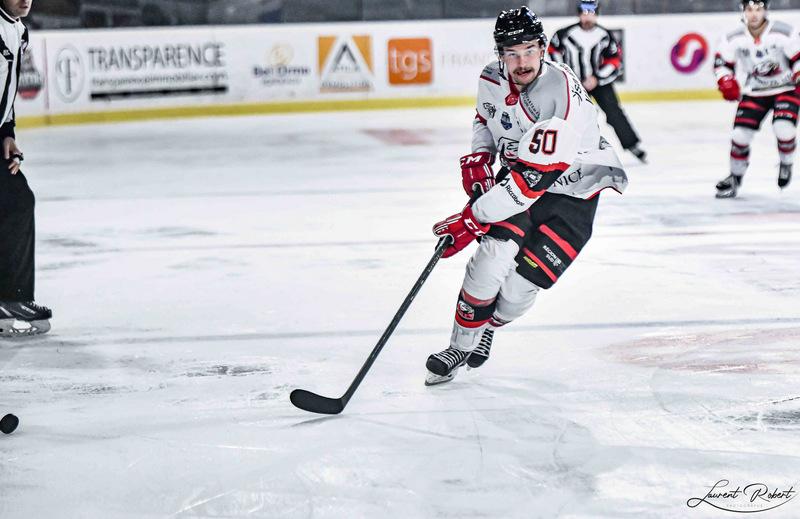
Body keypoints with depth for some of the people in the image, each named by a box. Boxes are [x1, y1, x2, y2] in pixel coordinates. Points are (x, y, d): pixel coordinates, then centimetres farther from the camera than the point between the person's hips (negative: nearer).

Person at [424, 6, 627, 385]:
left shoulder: (561, 95, -34)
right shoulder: (492, 79, -10)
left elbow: (531, 180, -36)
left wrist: (471, 220, -35)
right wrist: (478, 157, -2)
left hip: (571, 193, -5)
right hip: (516, 175, 5)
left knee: (518, 289, -11)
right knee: (493, 256, -20)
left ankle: (486, 328, 22)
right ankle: (460, 347, -4)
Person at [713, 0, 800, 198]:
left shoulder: (784, 33, -18)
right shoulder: (734, 39, -9)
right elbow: (721, 62, 3)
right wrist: (727, 82, -12)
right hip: (754, 92, 3)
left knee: (783, 129, -24)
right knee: (740, 133, -6)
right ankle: (735, 177, 16)